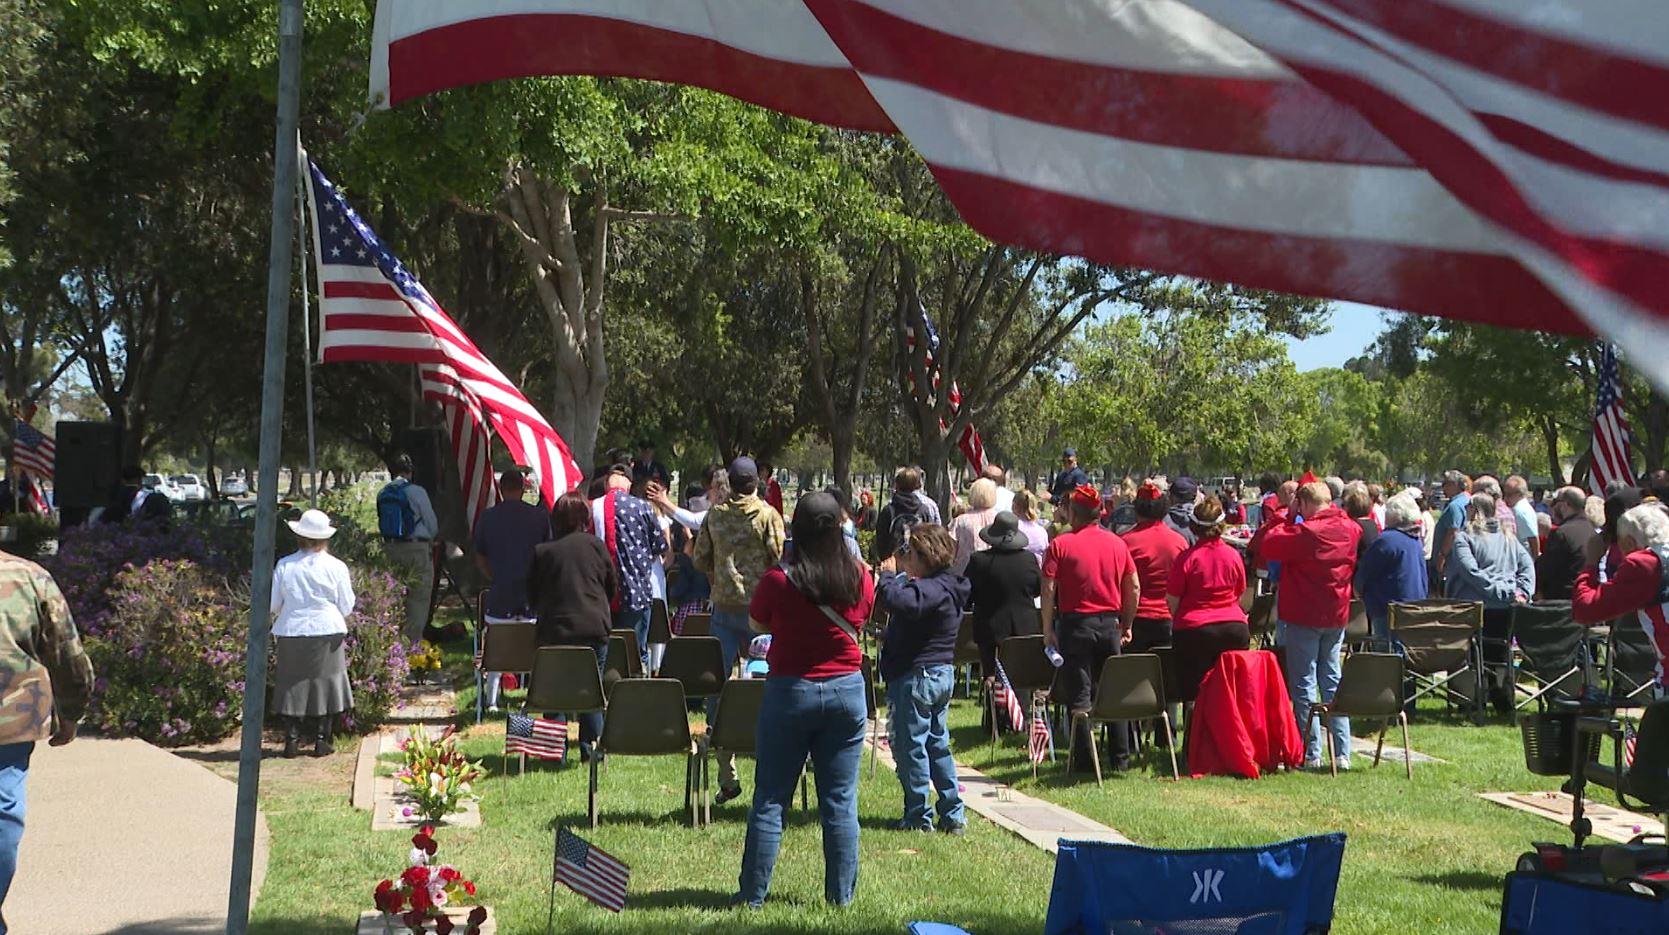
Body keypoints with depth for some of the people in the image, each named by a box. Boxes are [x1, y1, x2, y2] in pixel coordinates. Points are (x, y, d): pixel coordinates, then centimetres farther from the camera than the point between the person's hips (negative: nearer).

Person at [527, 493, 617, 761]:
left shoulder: (542, 551, -2)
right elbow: (613, 585, 9)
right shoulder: (594, 545, -1)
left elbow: (532, 594, 6)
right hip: (594, 627, 0)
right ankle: (591, 748, 9)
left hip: (554, 630, 0)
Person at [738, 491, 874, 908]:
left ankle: (753, 894, 10)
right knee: (840, 802, 9)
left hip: (790, 692, -2)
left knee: (770, 800, 6)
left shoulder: (779, 581, -15)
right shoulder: (859, 577, -7)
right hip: (847, 691, 2)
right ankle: (841, 894, 13)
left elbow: (757, 624, 2)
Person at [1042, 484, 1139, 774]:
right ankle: (1120, 758, 15)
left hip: (1076, 624, -4)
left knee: (1078, 694, 2)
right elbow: (1134, 588, 7)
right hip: (1110, 624, 4)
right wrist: (1126, 626, 16)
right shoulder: (1117, 544, 5)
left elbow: (1048, 590, -11)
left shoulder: (1060, 545, -7)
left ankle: (1084, 760, 2)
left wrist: (1048, 630, -4)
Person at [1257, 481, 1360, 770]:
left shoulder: (1304, 532, -19)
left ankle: (1311, 754, -1)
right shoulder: (1350, 529, 0)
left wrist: (1289, 517, -5)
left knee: (1304, 685, 1)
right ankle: (1342, 753, 9)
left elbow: (1269, 545, -14)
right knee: (1332, 681, 12)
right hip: (1337, 615, 6)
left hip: (1303, 616, -6)